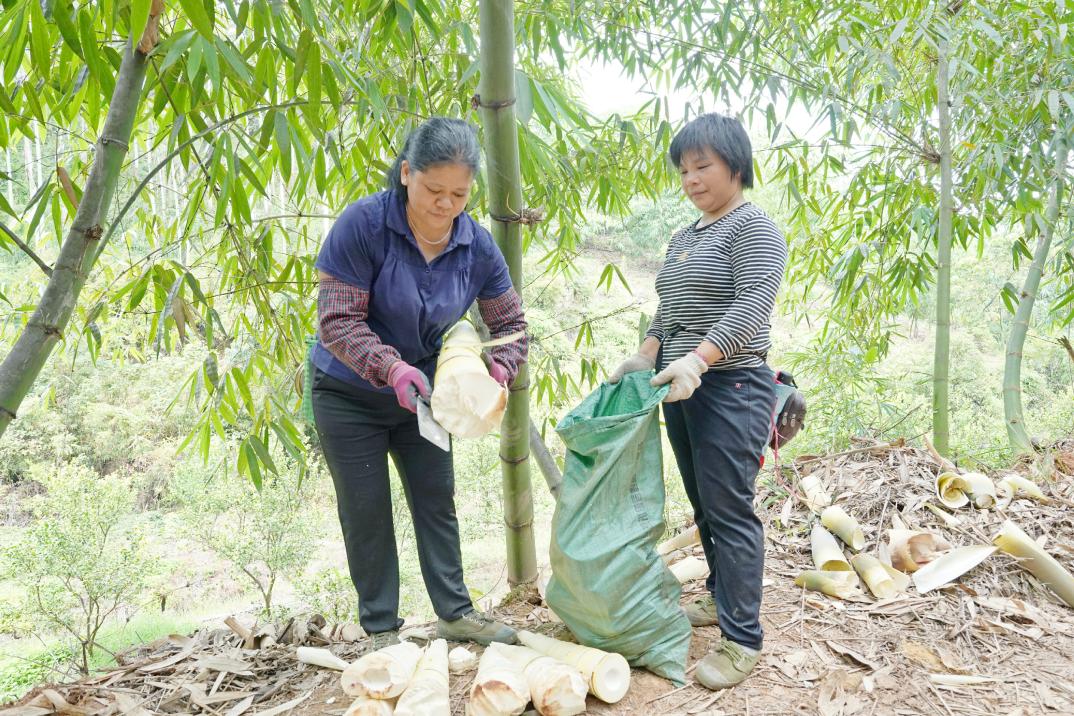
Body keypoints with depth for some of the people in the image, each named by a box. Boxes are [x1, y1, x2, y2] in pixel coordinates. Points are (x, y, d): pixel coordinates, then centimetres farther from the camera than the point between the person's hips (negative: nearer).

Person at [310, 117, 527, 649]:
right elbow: (336, 320, -25)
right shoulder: (363, 223, -25)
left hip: (420, 390, 4)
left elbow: (510, 322, -4)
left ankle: (455, 612, 25)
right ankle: (380, 630, 19)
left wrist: (499, 370, -25)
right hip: (350, 393, -3)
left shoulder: (477, 245, -13)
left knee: (436, 500, 10)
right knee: (366, 510, 5)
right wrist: (391, 367, -40)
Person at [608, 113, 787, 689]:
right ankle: (721, 598, 29)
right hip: (679, 388, 8)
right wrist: (644, 357, 5)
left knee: (728, 508, -7)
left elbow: (752, 306, -20)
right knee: (703, 505, 14)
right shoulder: (683, 239, 18)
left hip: (731, 388, -8)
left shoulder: (753, 228, -7)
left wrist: (698, 359, -31)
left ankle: (742, 638, 1)